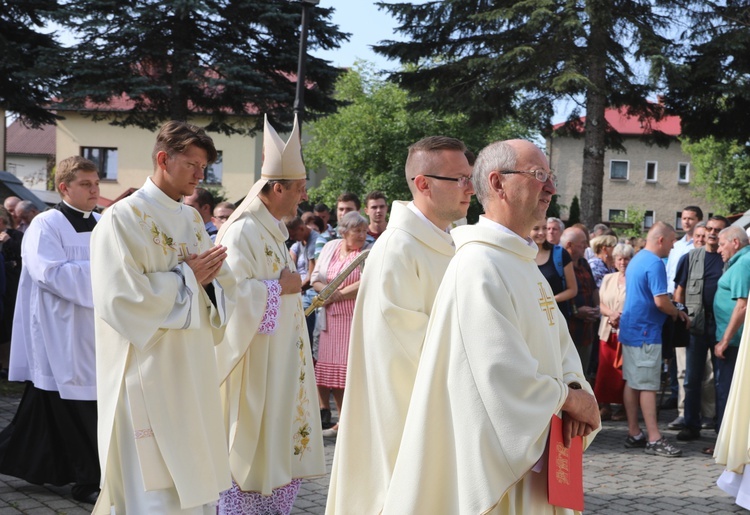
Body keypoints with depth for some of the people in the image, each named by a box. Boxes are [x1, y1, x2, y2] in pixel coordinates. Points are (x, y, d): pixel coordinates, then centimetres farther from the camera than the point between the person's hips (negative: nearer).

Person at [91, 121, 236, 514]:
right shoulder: (123, 218, -11)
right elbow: (122, 298, -20)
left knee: (194, 477, 12)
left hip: (192, 370, 7)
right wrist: (187, 277, -12)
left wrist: (208, 276, -9)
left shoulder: (192, 220, 12)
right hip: (148, 375, -7)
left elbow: (222, 283, 14)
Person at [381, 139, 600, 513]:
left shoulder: (524, 262, 11)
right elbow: (504, 377, -26)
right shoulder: (479, 266, -21)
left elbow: (560, 343, 12)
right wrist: (571, 398, -12)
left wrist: (574, 389, -8)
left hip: (533, 451, 9)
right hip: (497, 463, -9)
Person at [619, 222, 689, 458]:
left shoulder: (636, 260, 15)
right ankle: (654, 439, -5)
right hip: (646, 332, -10)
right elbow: (661, 301, -22)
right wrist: (677, 313, -2)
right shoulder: (655, 263, -16)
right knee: (648, 386, -7)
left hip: (630, 329, 10)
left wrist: (673, 310, 17)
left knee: (632, 383, 10)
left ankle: (634, 434, 15)